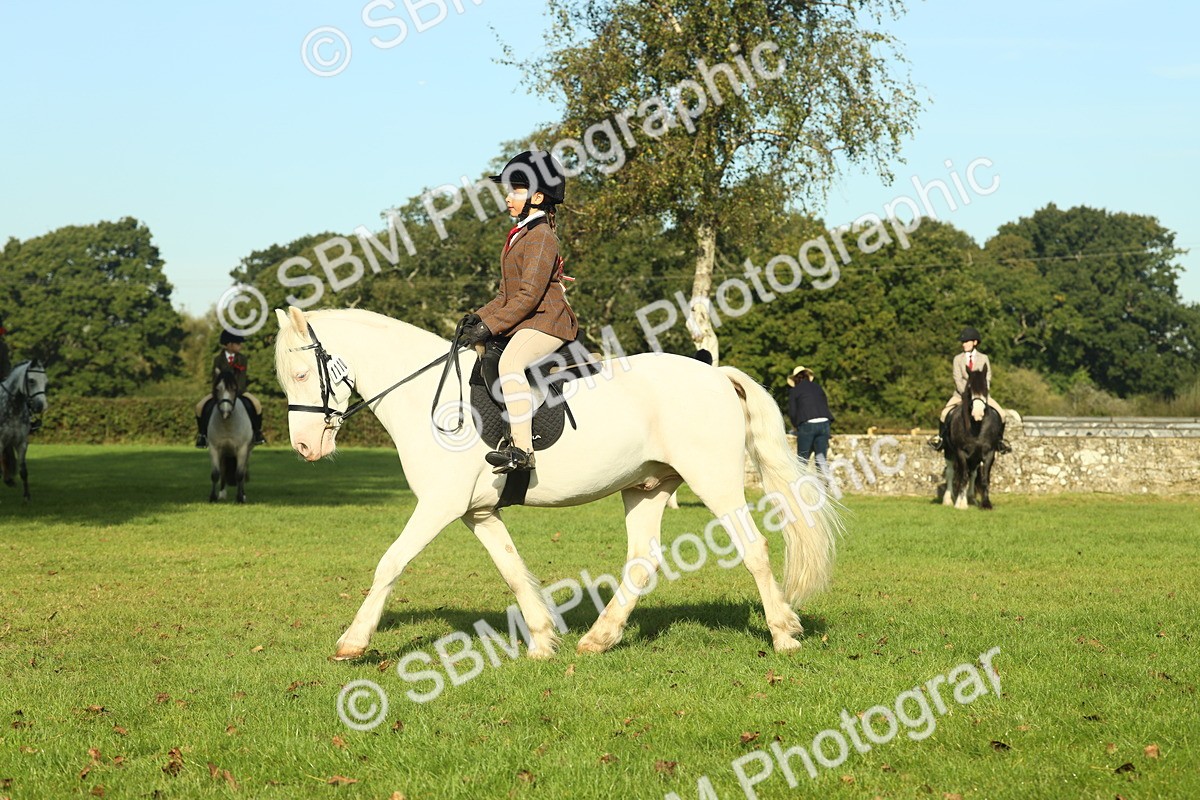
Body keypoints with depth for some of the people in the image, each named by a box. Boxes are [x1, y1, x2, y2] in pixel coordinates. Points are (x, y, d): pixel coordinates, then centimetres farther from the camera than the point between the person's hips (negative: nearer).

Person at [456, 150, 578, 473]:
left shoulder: (541, 237, -13)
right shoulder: (519, 235, 18)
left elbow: (528, 296, -21)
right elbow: (507, 293, 22)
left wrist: (489, 327, -22)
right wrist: (480, 316, 6)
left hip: (545, 322, -11)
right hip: (522, 322, 11)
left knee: (509, 363, -36)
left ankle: (523, 450, -43)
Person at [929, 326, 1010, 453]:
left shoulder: (983, 358, 4)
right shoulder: (958, 359, 3)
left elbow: (987, 379, -2)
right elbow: (958, 380, -6)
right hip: (961, 394, 0)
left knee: (1000, 413, -16)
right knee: (945, 413, -22)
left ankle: (1000, 440, 3)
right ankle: (940, 437, 0)